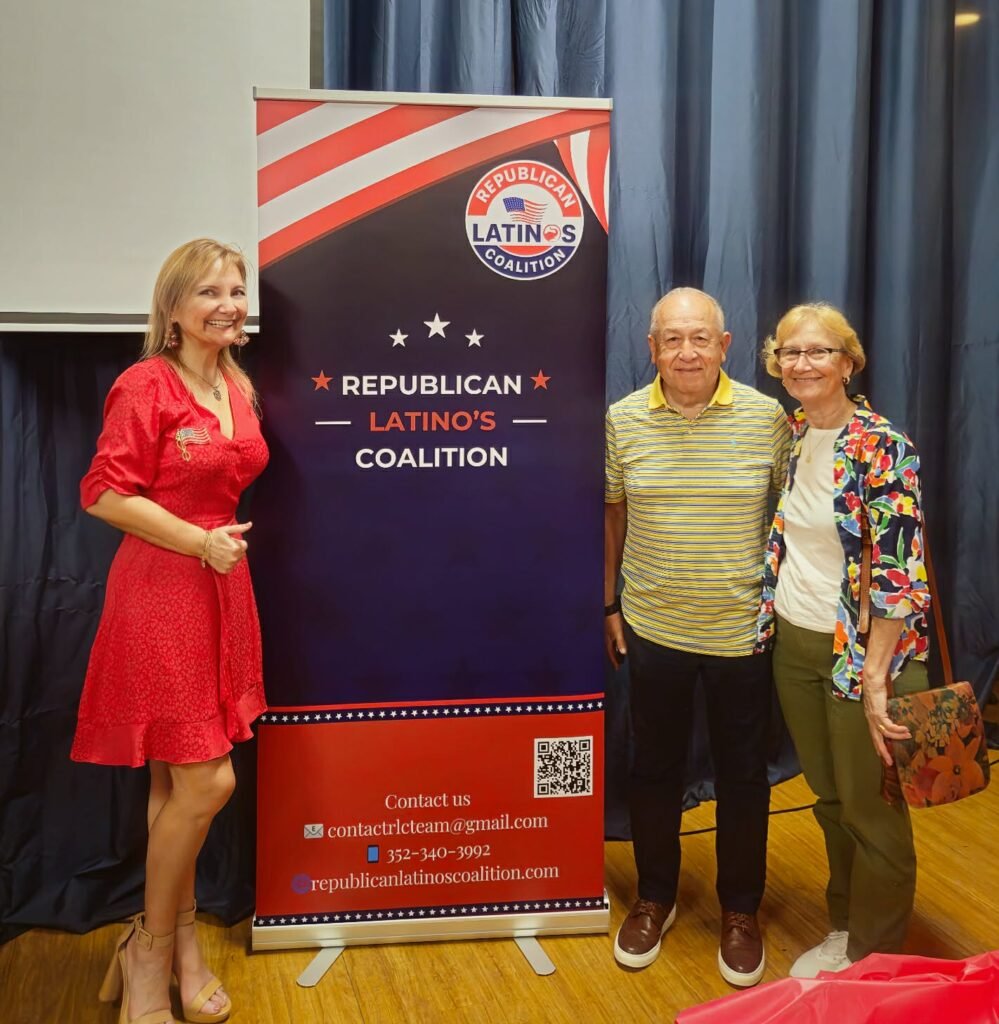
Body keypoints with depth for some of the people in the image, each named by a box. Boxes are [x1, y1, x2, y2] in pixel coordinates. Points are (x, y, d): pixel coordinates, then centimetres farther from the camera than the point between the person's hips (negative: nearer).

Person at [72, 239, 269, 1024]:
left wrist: (226, 540, 12)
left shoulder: (238, 388, 11)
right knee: (205, 782, -6)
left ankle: (179, 939, 27)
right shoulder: (147, 385, -11)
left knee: (178, 781, 14)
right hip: (161, 588, -7)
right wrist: (200, 541, -17)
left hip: (221, 590, 7)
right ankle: (151, 949, 16)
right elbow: (107, 494, -15)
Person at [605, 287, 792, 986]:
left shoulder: (768, 418, -8)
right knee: (656, 768, 15)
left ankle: (741, 911, 33)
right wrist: (609, 605, 7)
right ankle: (656, 898, 36)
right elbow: (613, 514, 6)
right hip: (653, 628, 1)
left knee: (743, 773, 12)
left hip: (743, 631, -1)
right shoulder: (623, 420, -3)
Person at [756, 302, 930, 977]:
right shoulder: (788, 438, 4)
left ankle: (873, 962, 28)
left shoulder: (883, 449, -17)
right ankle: (844, 929, 39)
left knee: (870, 808, 8)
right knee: (829, 796, 19)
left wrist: (875, 679, -21)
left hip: (862, 650, -6)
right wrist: (772, 616, 11)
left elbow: (898, 572, -20)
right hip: (795, 644, 6)